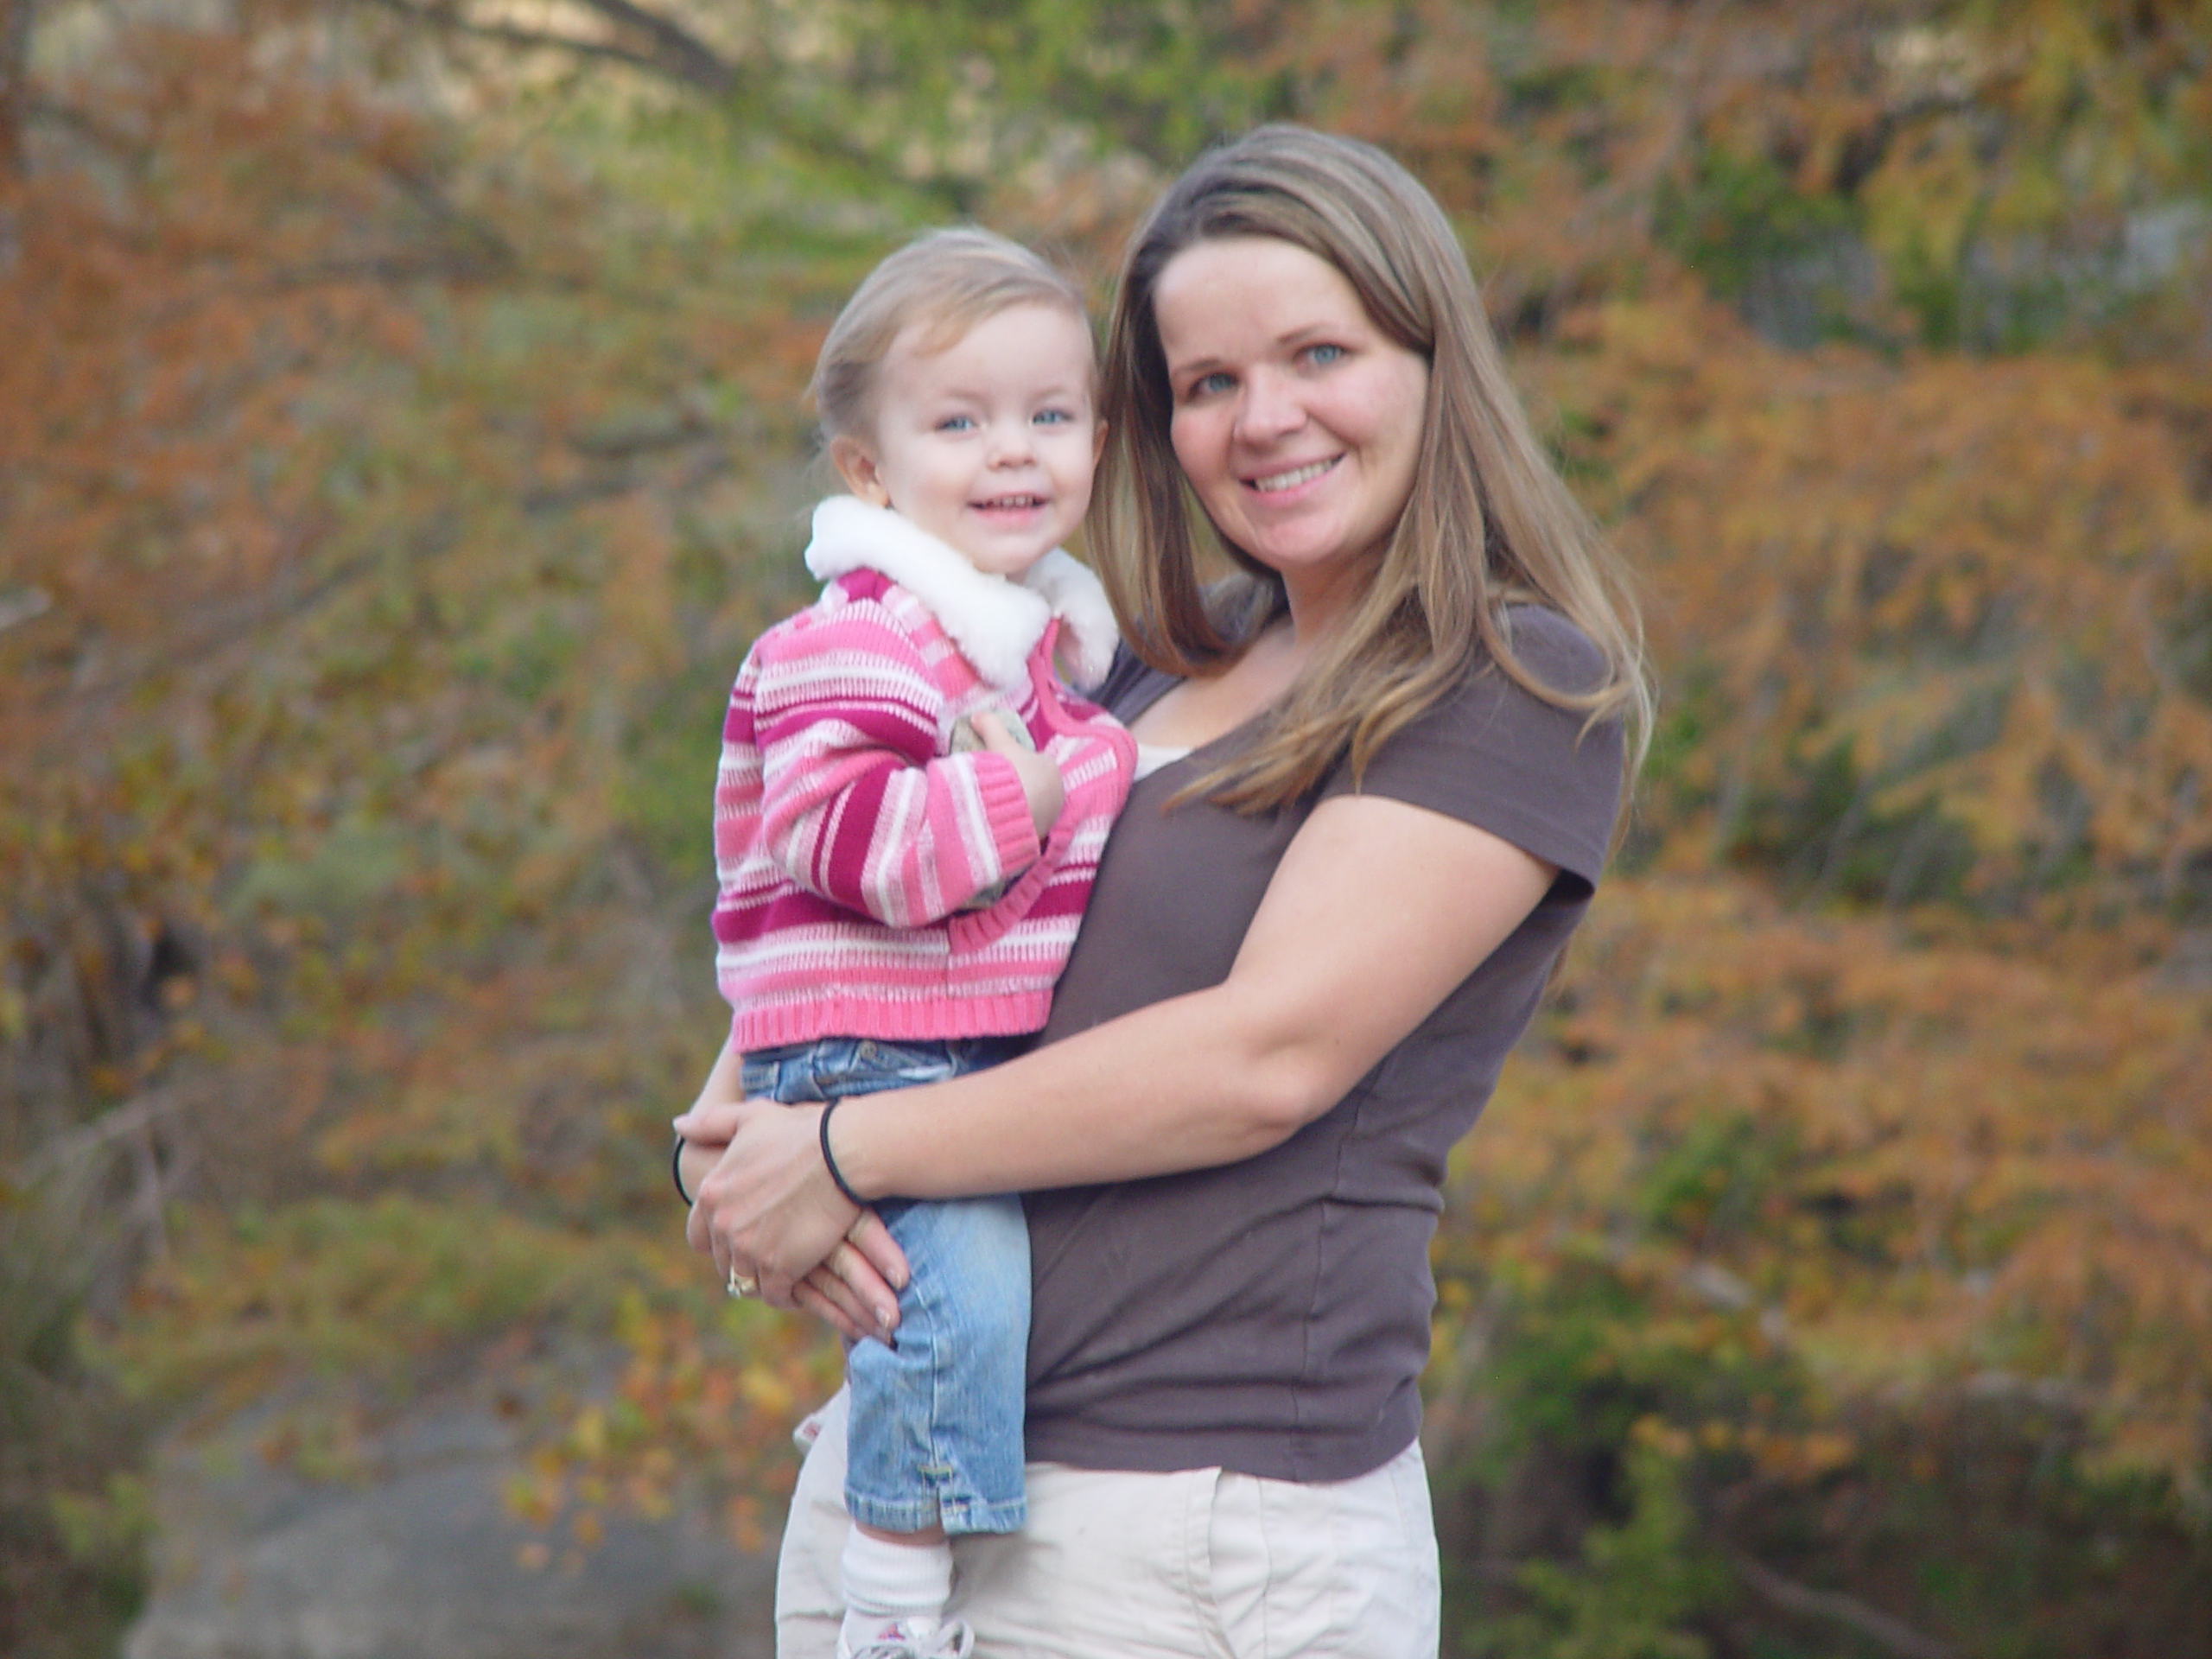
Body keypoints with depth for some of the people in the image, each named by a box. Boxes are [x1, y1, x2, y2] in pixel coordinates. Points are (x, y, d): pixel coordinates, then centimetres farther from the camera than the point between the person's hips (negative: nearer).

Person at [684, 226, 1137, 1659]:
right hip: (874, 1057, -9)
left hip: (1013, 1059, 9)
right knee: (965, 1280, -25)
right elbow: (837, 832, -27)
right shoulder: (853, 642, -13)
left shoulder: (1064, 638, 16)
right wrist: (1021, 799, -22)